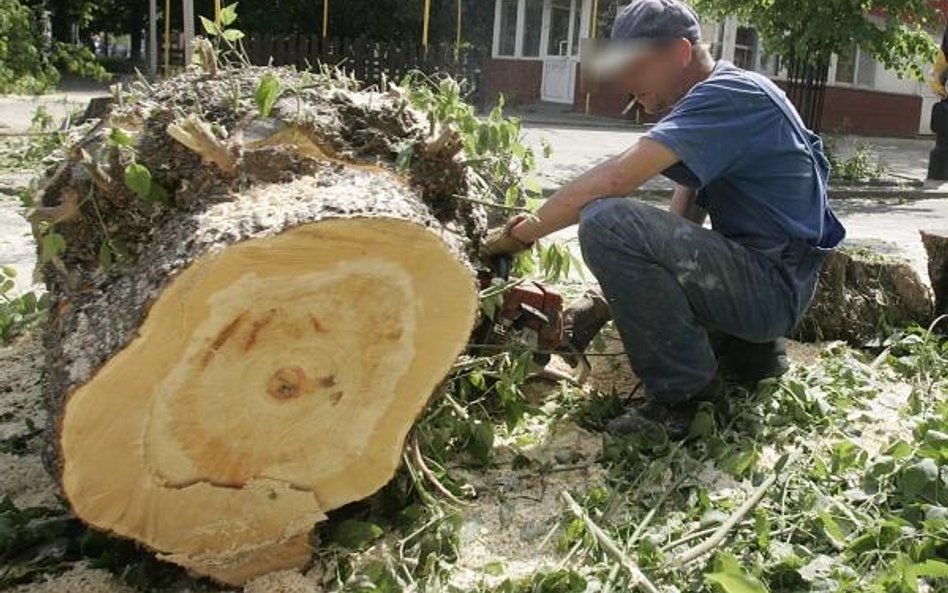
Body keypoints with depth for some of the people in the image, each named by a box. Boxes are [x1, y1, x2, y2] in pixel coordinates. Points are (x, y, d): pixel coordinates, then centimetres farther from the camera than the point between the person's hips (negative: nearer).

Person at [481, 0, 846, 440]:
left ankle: (684, 394, -13)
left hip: (774, 284, -10)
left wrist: (521, 232, -17)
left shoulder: (730, 94, -15)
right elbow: (680, 222, 12)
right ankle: (749, 345, 16)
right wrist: (608, 298, 2)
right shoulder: (709, 108, 16)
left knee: (605, 223, -26)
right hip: (762, 278, 10)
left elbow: (616, 178, -27)